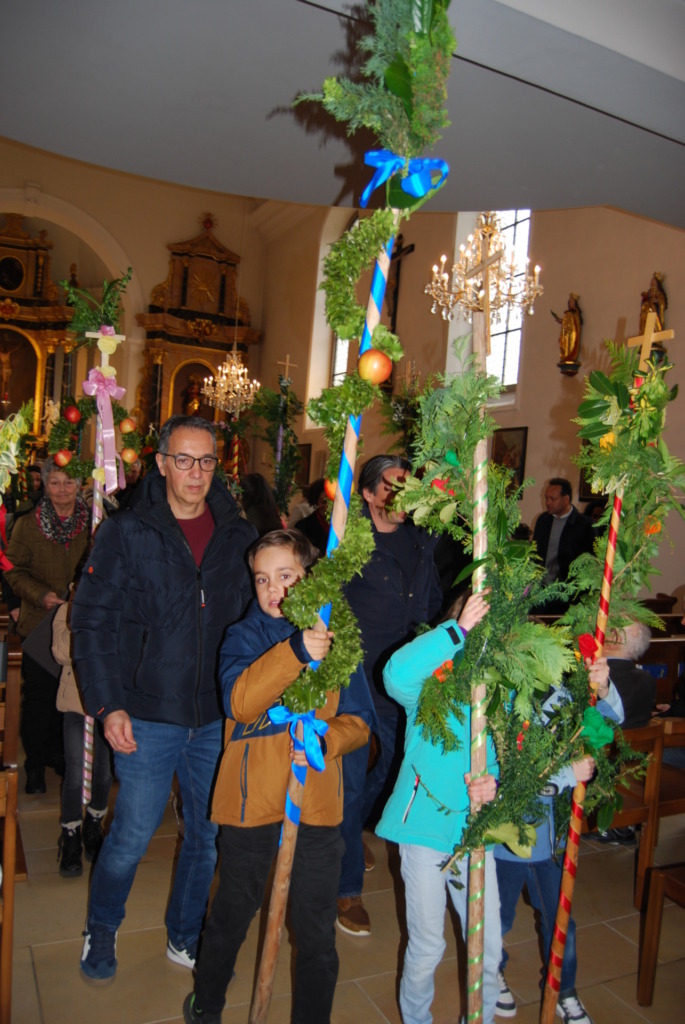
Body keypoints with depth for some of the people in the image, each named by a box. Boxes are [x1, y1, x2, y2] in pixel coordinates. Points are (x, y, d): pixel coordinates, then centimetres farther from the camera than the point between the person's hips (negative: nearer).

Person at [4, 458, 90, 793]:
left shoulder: (93, 523, 1)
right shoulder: (27, 524, -1)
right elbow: (15, 570, 0)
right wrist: (41, 595, -15)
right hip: (39, 624, -1)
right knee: (38, 696, 5)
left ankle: (60, 754, 30)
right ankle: (36, 764, 21)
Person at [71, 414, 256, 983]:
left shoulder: (239, 535, 2)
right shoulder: (126, 534, -5)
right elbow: (92, 622, -4)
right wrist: (108, 705, -10)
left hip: (221, 718, 3)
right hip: (149, 716, -3)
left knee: (212, 836, 14)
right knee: (132, 835, 8)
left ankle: (186, 936, 39)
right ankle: (101, 929, 38)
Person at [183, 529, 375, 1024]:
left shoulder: (336, 638, 1)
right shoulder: (244, 636, -4)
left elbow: (358, 719, 2)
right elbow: (240, 702, -23)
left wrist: (325, 740, -20)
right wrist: (295, 651, -36)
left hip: (318, 802, 1)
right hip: (251, 798, 0)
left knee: (317, 931, 10)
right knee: (233, 913, 20)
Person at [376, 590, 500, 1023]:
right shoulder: (431, 681, -13)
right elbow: (397, 673, -36)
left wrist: (494, 781, -14)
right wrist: (458, 629, -37)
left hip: (476, 829, 4)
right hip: (425, 824, -4)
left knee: (489, 947, 12)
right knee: (427, 946, 12)